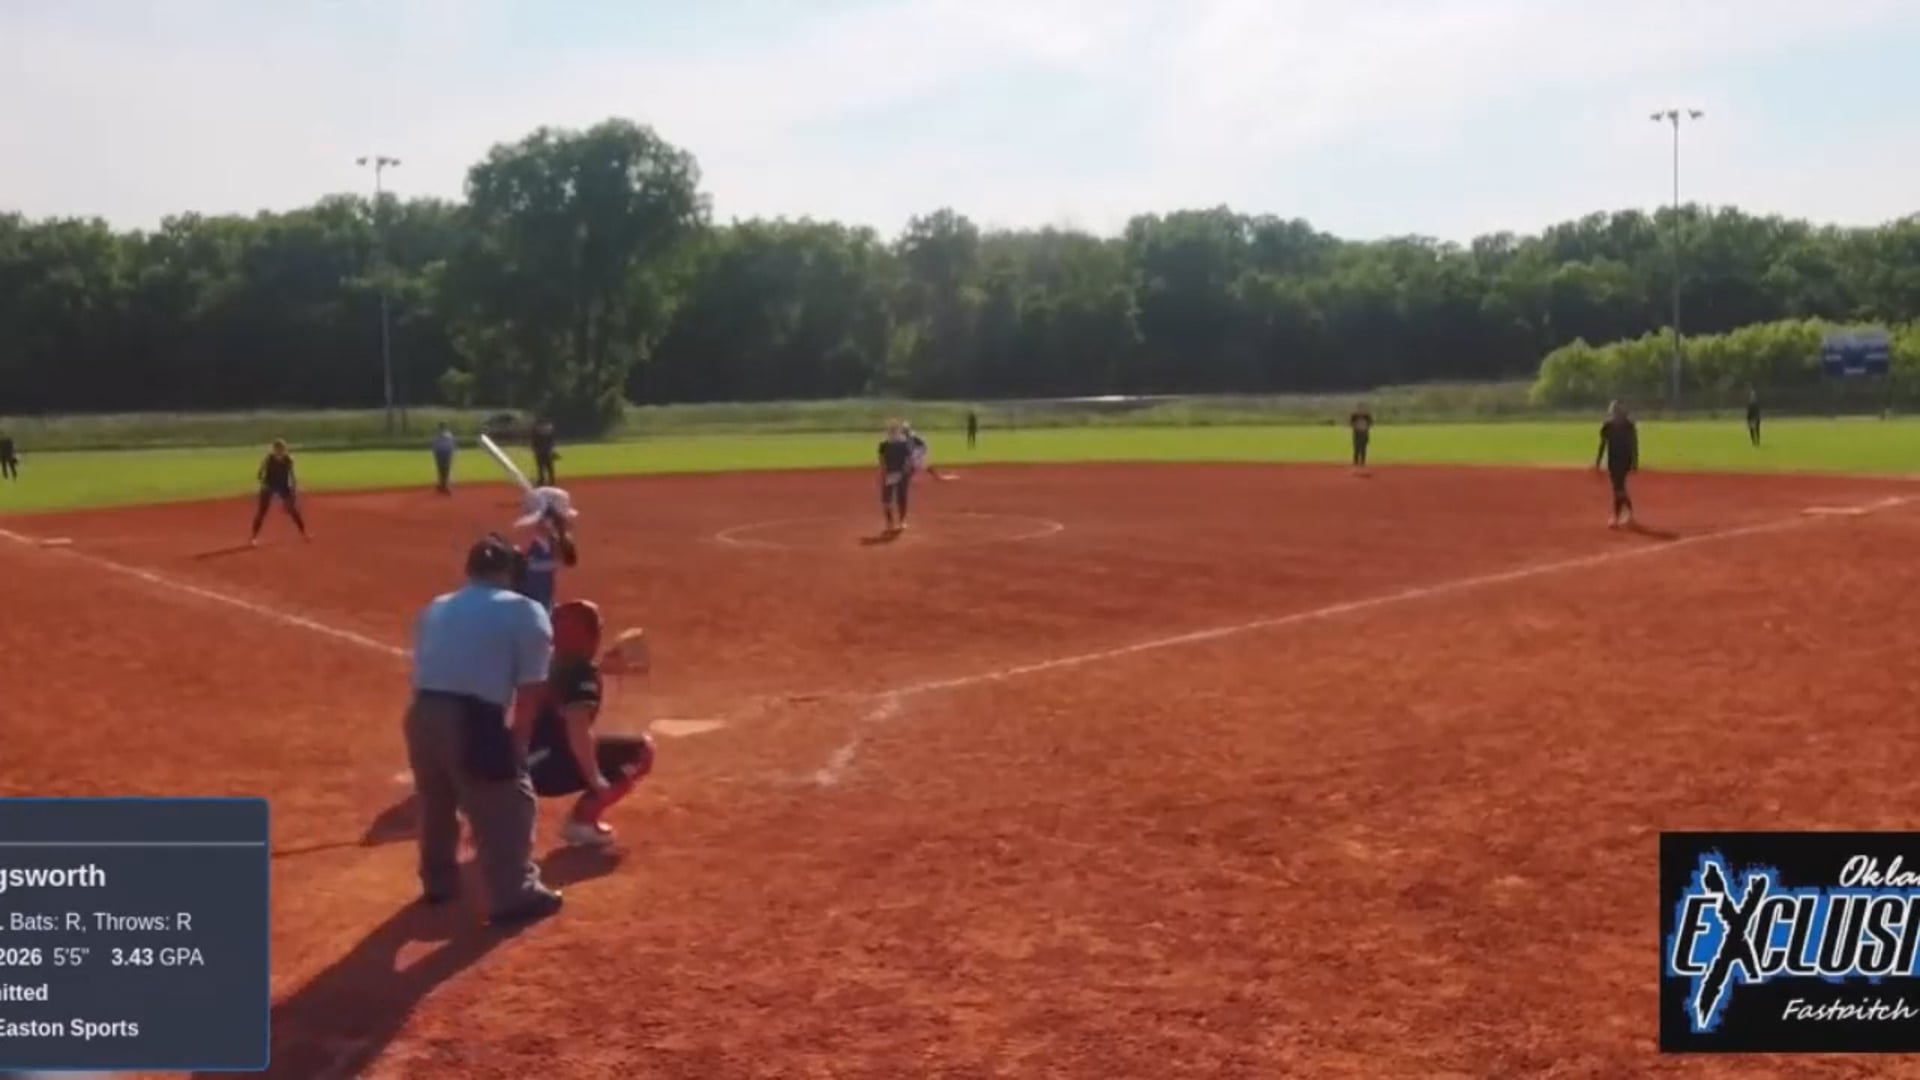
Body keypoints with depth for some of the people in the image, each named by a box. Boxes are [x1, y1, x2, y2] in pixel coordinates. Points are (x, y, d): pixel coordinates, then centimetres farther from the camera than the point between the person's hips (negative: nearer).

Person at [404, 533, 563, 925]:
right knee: (509, 803, 8)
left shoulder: (435, 609, 23)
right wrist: (518, 742, 9)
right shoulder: (526, 612, 6)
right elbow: (530, 689, 1)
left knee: (437, 802, 26)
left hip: (422, 713, 6)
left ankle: (438, 881, 42)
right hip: (473, 718, -6)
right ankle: (514, 894, 10)